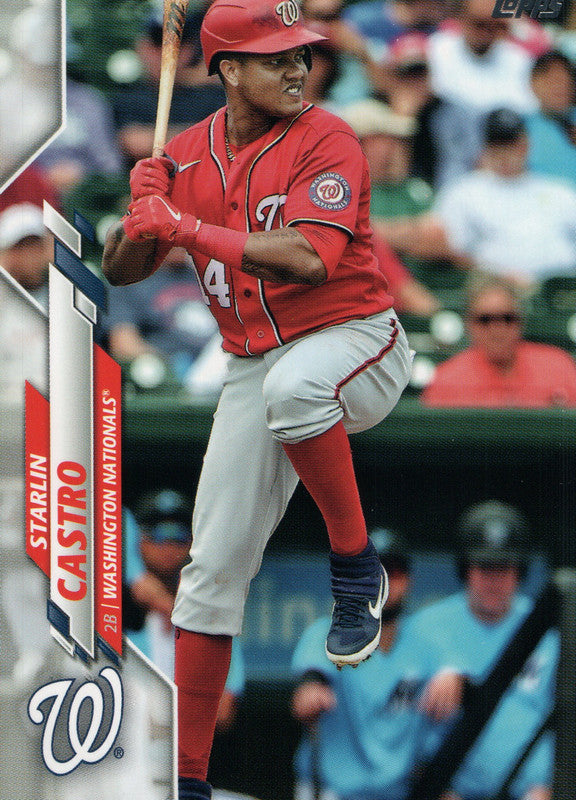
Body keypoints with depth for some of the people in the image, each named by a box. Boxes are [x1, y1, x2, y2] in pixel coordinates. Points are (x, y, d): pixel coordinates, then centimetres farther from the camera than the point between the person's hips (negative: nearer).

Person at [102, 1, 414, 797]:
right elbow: (122, 270, 10)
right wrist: (142, 217, -12)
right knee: (215, 563, 1)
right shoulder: (187, 156, 6)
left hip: (354, 341, -5)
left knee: (292, 384, -42)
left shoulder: (326, 141, -12)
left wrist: (187, 227, -23)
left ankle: (356, 568, -21)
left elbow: (308, 257, -26)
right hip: (254, 368, 5)